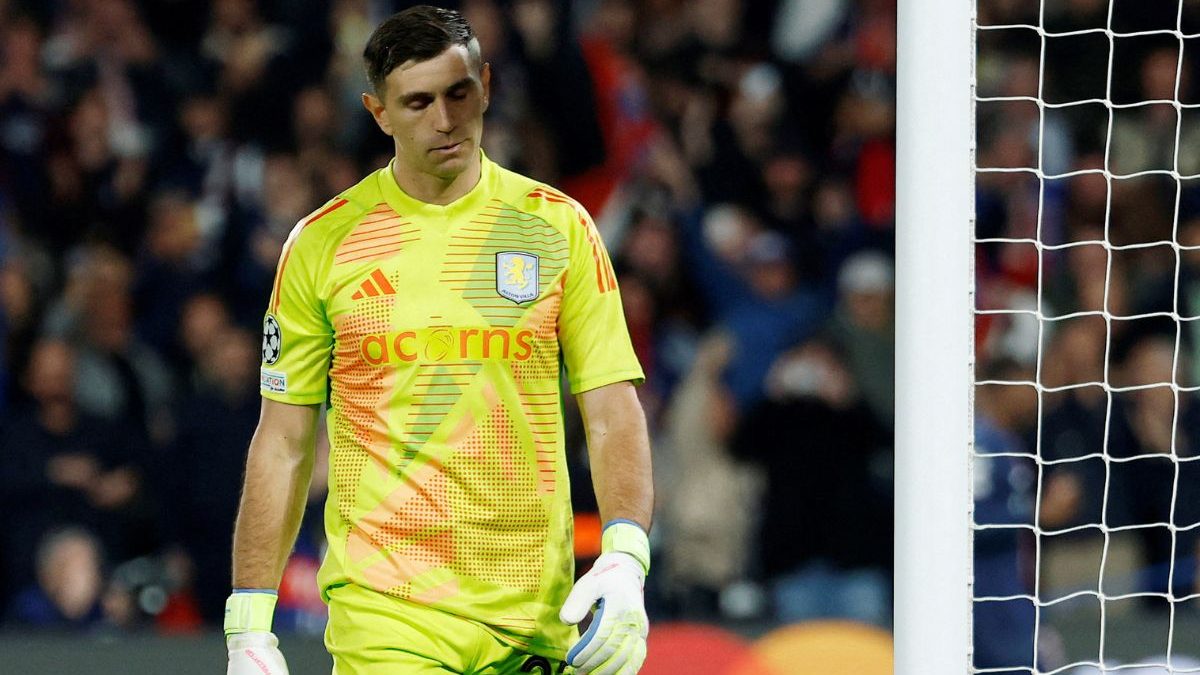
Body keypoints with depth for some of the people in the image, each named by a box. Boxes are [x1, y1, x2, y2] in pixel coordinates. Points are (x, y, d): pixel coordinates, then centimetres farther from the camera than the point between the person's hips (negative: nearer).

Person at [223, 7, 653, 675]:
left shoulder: (560, 226, 5)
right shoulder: (322, 243, 3)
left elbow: (613, 413, 4)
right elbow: (284, 443, 7)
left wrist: (626, 558, -13)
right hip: (384, 615, -2)